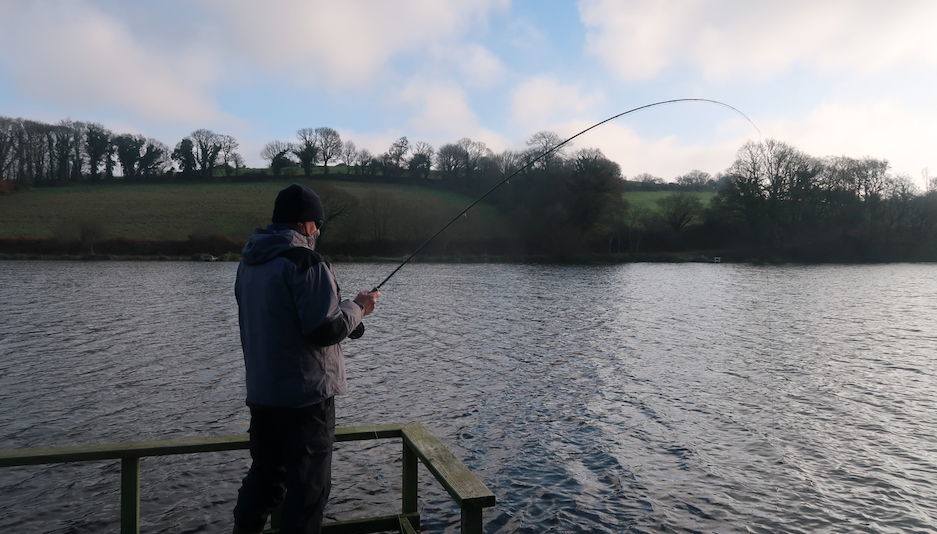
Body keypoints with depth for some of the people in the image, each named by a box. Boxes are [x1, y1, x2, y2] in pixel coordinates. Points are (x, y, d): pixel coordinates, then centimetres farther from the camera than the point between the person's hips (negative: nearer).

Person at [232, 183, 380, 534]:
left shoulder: (249, 262, 9)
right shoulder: (306, 262, -18)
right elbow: (327, 329, -22)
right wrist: (357, 307, -5)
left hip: (261, 392, 8)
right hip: (305, 395, -8)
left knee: (265, 472, 22)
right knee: (309, 485, 4)